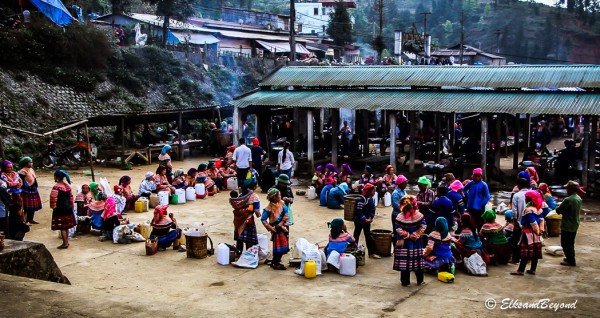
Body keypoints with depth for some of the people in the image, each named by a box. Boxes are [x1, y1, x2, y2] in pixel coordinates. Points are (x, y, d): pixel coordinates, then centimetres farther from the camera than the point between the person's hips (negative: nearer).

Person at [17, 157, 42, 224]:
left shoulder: (31, 170, 12)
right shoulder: (22, 172, -15)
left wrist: (36, 189, 18)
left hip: (33, 191, 8)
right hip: (26, 192, -8)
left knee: (33, 206, 13)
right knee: (27, 207, -6)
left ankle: (31, 219, 23)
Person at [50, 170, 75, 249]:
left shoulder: (56, 187, -16)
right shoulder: (67, 186, 8)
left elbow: (53, 197, -25)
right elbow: (71, 197, 15)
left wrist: (53, 206, -11)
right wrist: (71, 206, 22)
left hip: (60, 209, -8)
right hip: (68, 208, 8)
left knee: (62, 227, -3)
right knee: (66, 226, 16)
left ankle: (65, 244, -1)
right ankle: (66, 242, 25)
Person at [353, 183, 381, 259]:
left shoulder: (372, 199, 4)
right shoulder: (361, 199, -21)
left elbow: (373, 210, 9)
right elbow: (359, 211, -22)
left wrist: (370, 218, -6)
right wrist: (364, 219, -23)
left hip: (367, 221, 7)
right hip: (359, 220, -7)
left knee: (368, 236, 11)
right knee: (356, 235, 6)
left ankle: (372, 253, 14)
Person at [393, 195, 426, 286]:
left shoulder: (400, 216, -14)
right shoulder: (418, 215, -8)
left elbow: (398, 229, -15)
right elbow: (423, 226, -6)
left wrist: (407, 235, -4)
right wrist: (416, 235, 0)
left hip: (405, 242, -2)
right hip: (417, 242, 2)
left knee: (404, 261, 4)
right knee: (417, 260, 13)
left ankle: (405, 281, 8)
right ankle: (419, 280, 22)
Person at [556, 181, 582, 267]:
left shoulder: (568, 200, -25)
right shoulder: (579, 198, 3)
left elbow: (558, 210, -19)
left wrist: (558, 207, 2)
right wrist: (564, 210, 7)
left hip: (567, 225, -8)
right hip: (575, 225, 8)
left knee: (565, 243, 2)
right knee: (571, 243, 21)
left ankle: (571, 261, 5)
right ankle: (571, 258, 31)